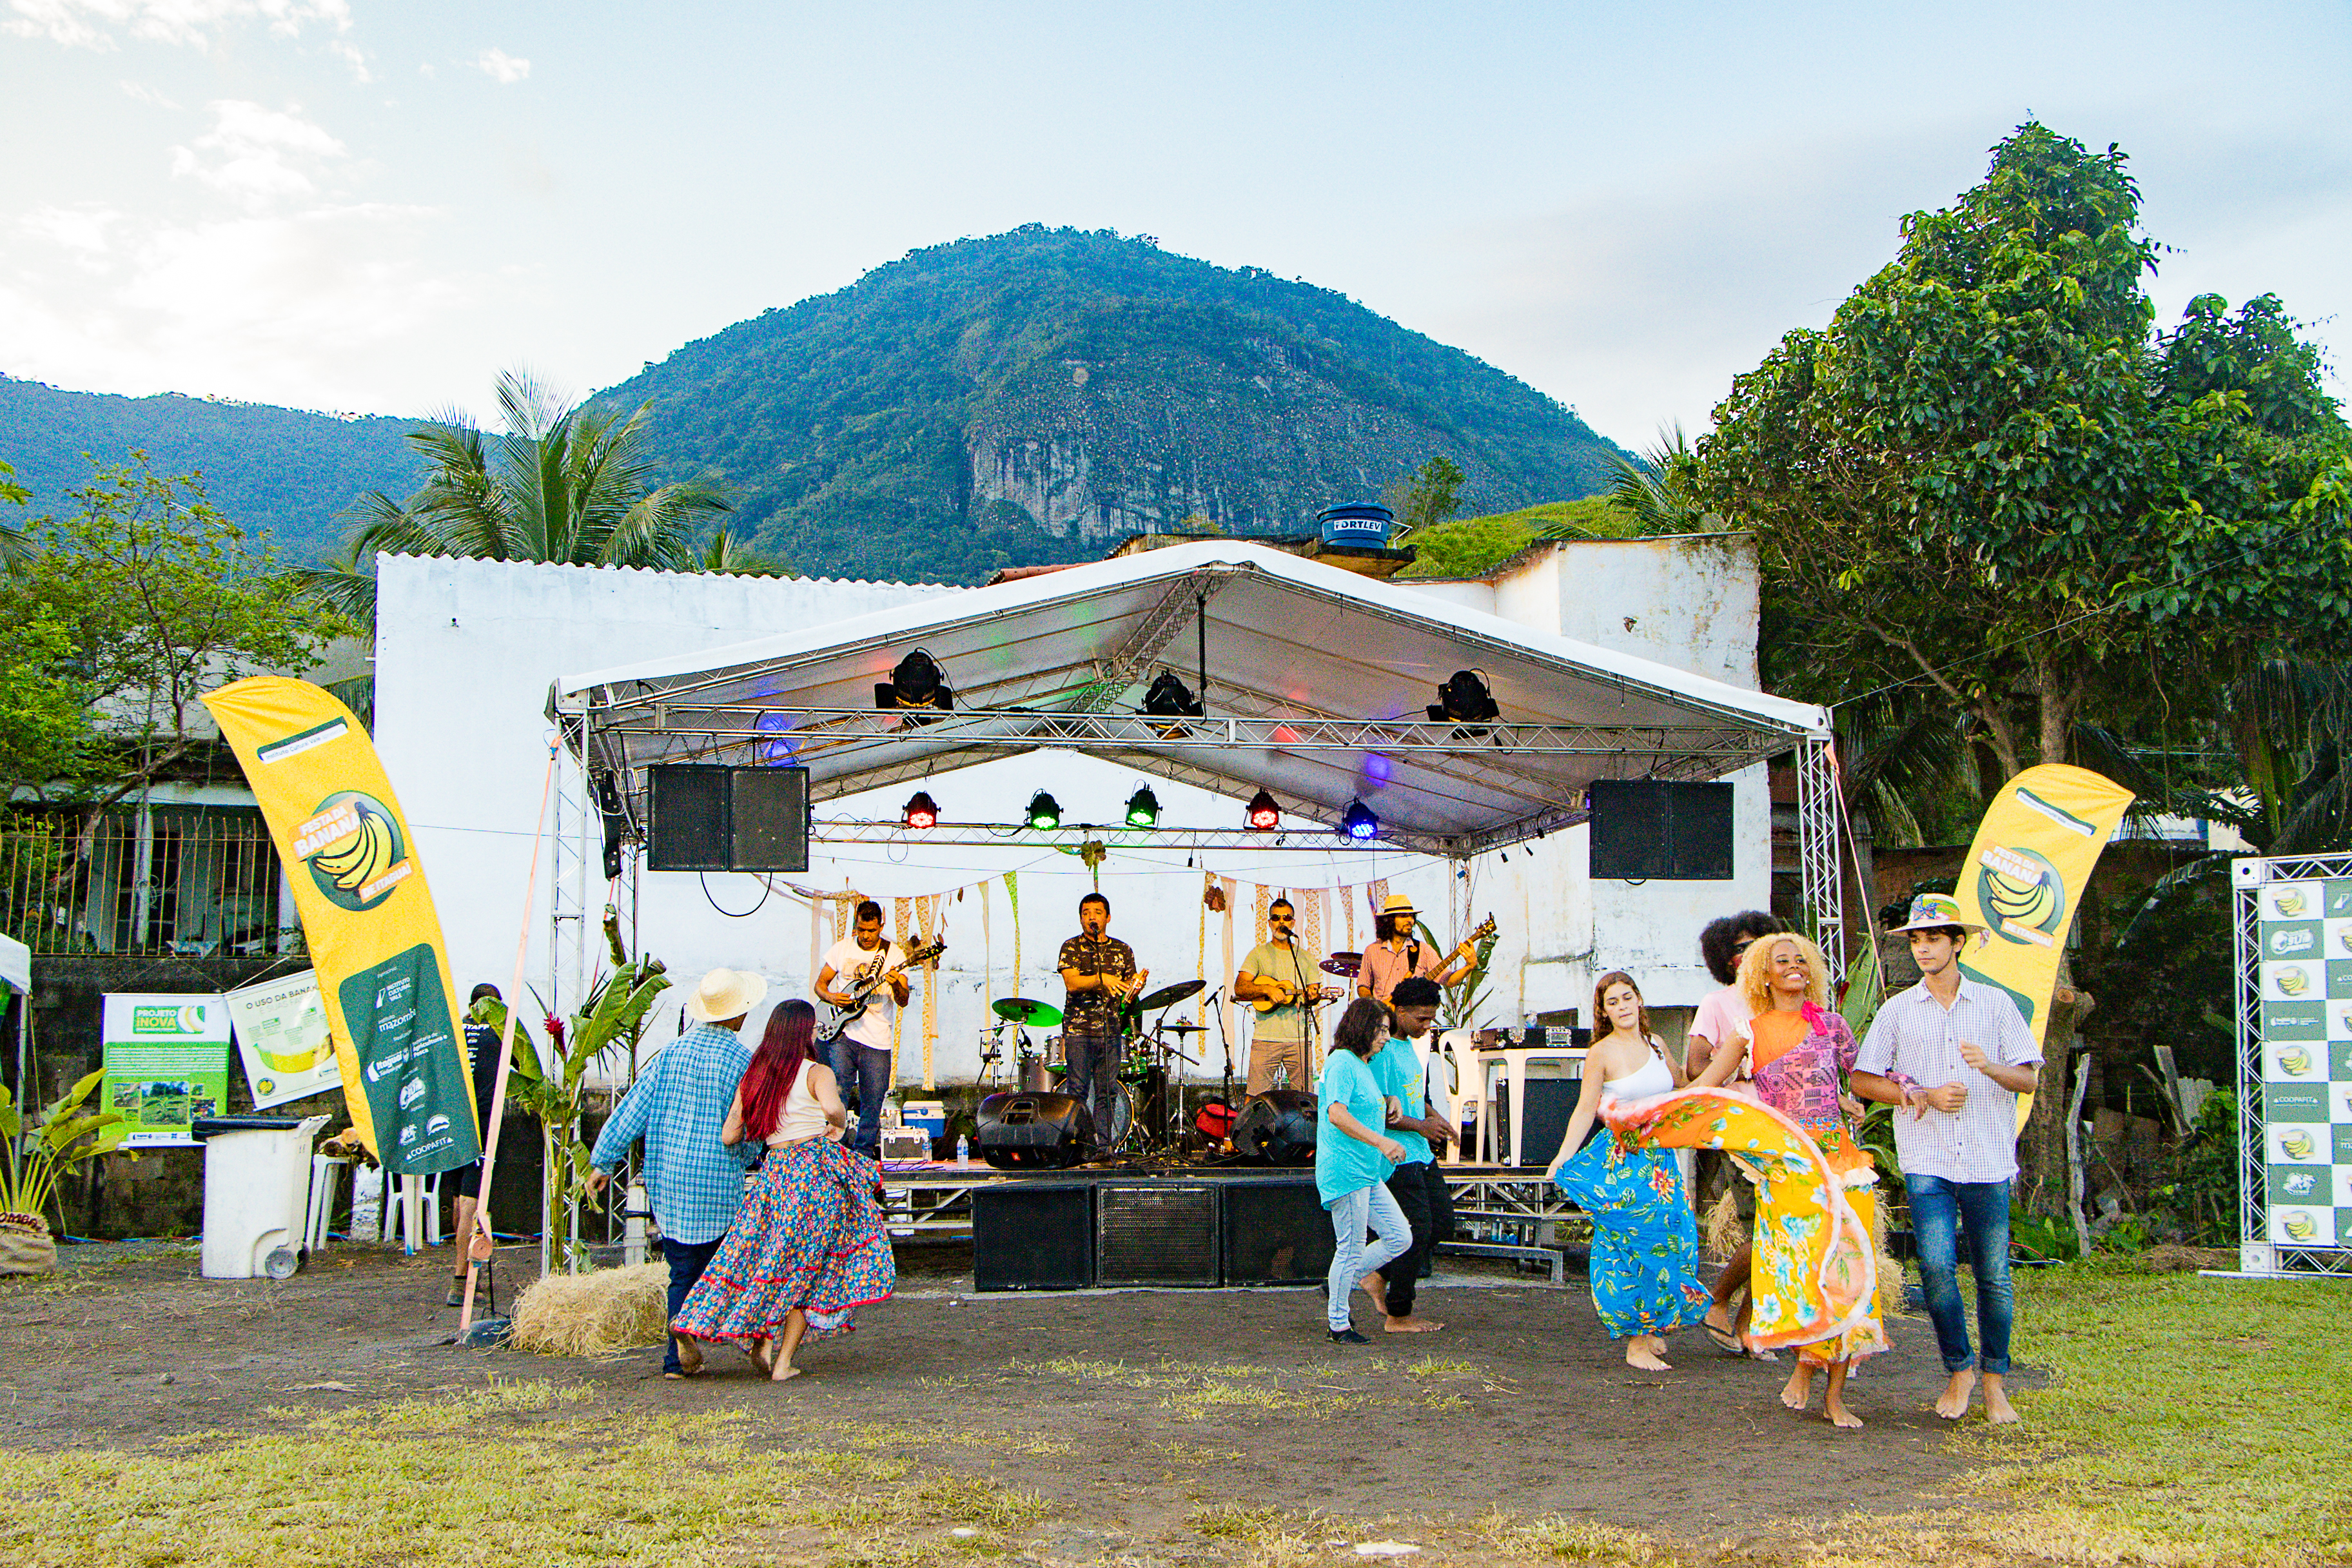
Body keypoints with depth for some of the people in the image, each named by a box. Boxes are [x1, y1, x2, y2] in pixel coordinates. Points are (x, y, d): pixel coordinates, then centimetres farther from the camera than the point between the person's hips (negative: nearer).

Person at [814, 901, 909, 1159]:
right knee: (839, 1086, -15)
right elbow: (820, 984, 14)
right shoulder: (841, 949, 6)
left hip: (878, 1040, 0)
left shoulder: (893, 954, 1)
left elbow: (903, 1002, -4)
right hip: (843, 1033, 0)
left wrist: (897, 986, -27)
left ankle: (864, 1152, 16)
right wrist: (831, 997, -8)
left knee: (873, 1103, 2)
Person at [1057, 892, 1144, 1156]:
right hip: (1079, 1029, -3)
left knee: (1107, 1092, 2)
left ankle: (1103, 1147, 6)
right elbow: (1072, 983, -10)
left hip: (1111, 1031, 3)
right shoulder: (1072, 948, 4)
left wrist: (1135, 986, -10)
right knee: (1077, 1091, -6)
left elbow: (1128, 988, 14)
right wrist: (1102, 979, -23)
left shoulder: (1122, 951, 14)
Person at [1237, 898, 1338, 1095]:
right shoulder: (1259, 954, 9)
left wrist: (1314, 996, -10)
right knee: (1256, 1097, -6)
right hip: (1266, 1039, -2)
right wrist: (1267, 990, -16)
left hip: (1300, 1038, 2)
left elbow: (1312, 993, 14)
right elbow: (1239, 988, -1)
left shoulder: (1306, 958, 17)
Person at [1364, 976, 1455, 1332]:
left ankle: (1382, 1276, 22)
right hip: (1397, 1156, -9)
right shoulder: (1382, 1052, -16)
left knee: (1443, 1220, 10)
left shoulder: (1413, 1047, 14)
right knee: (1418, 1229, -7)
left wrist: (1434, 1116, 7)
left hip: (1421, 1154, 9)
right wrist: (1420, 1126, -15)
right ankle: (1398, 1316, 5)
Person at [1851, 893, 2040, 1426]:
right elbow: (1862, 1080, 8)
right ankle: (1959, 1370, 10)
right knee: (1936, 1266, -11)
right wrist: (1924, 1096, -5)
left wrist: (1988, 1067, -16)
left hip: (1988, 1161, 0)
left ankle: (1994, 1380, 19)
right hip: (1927, 1162, 0)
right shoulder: (1898, 1010, 7)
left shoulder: (1996, 1004, 7)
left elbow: (2028, 1078, 5)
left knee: (1993, 1275, 2)